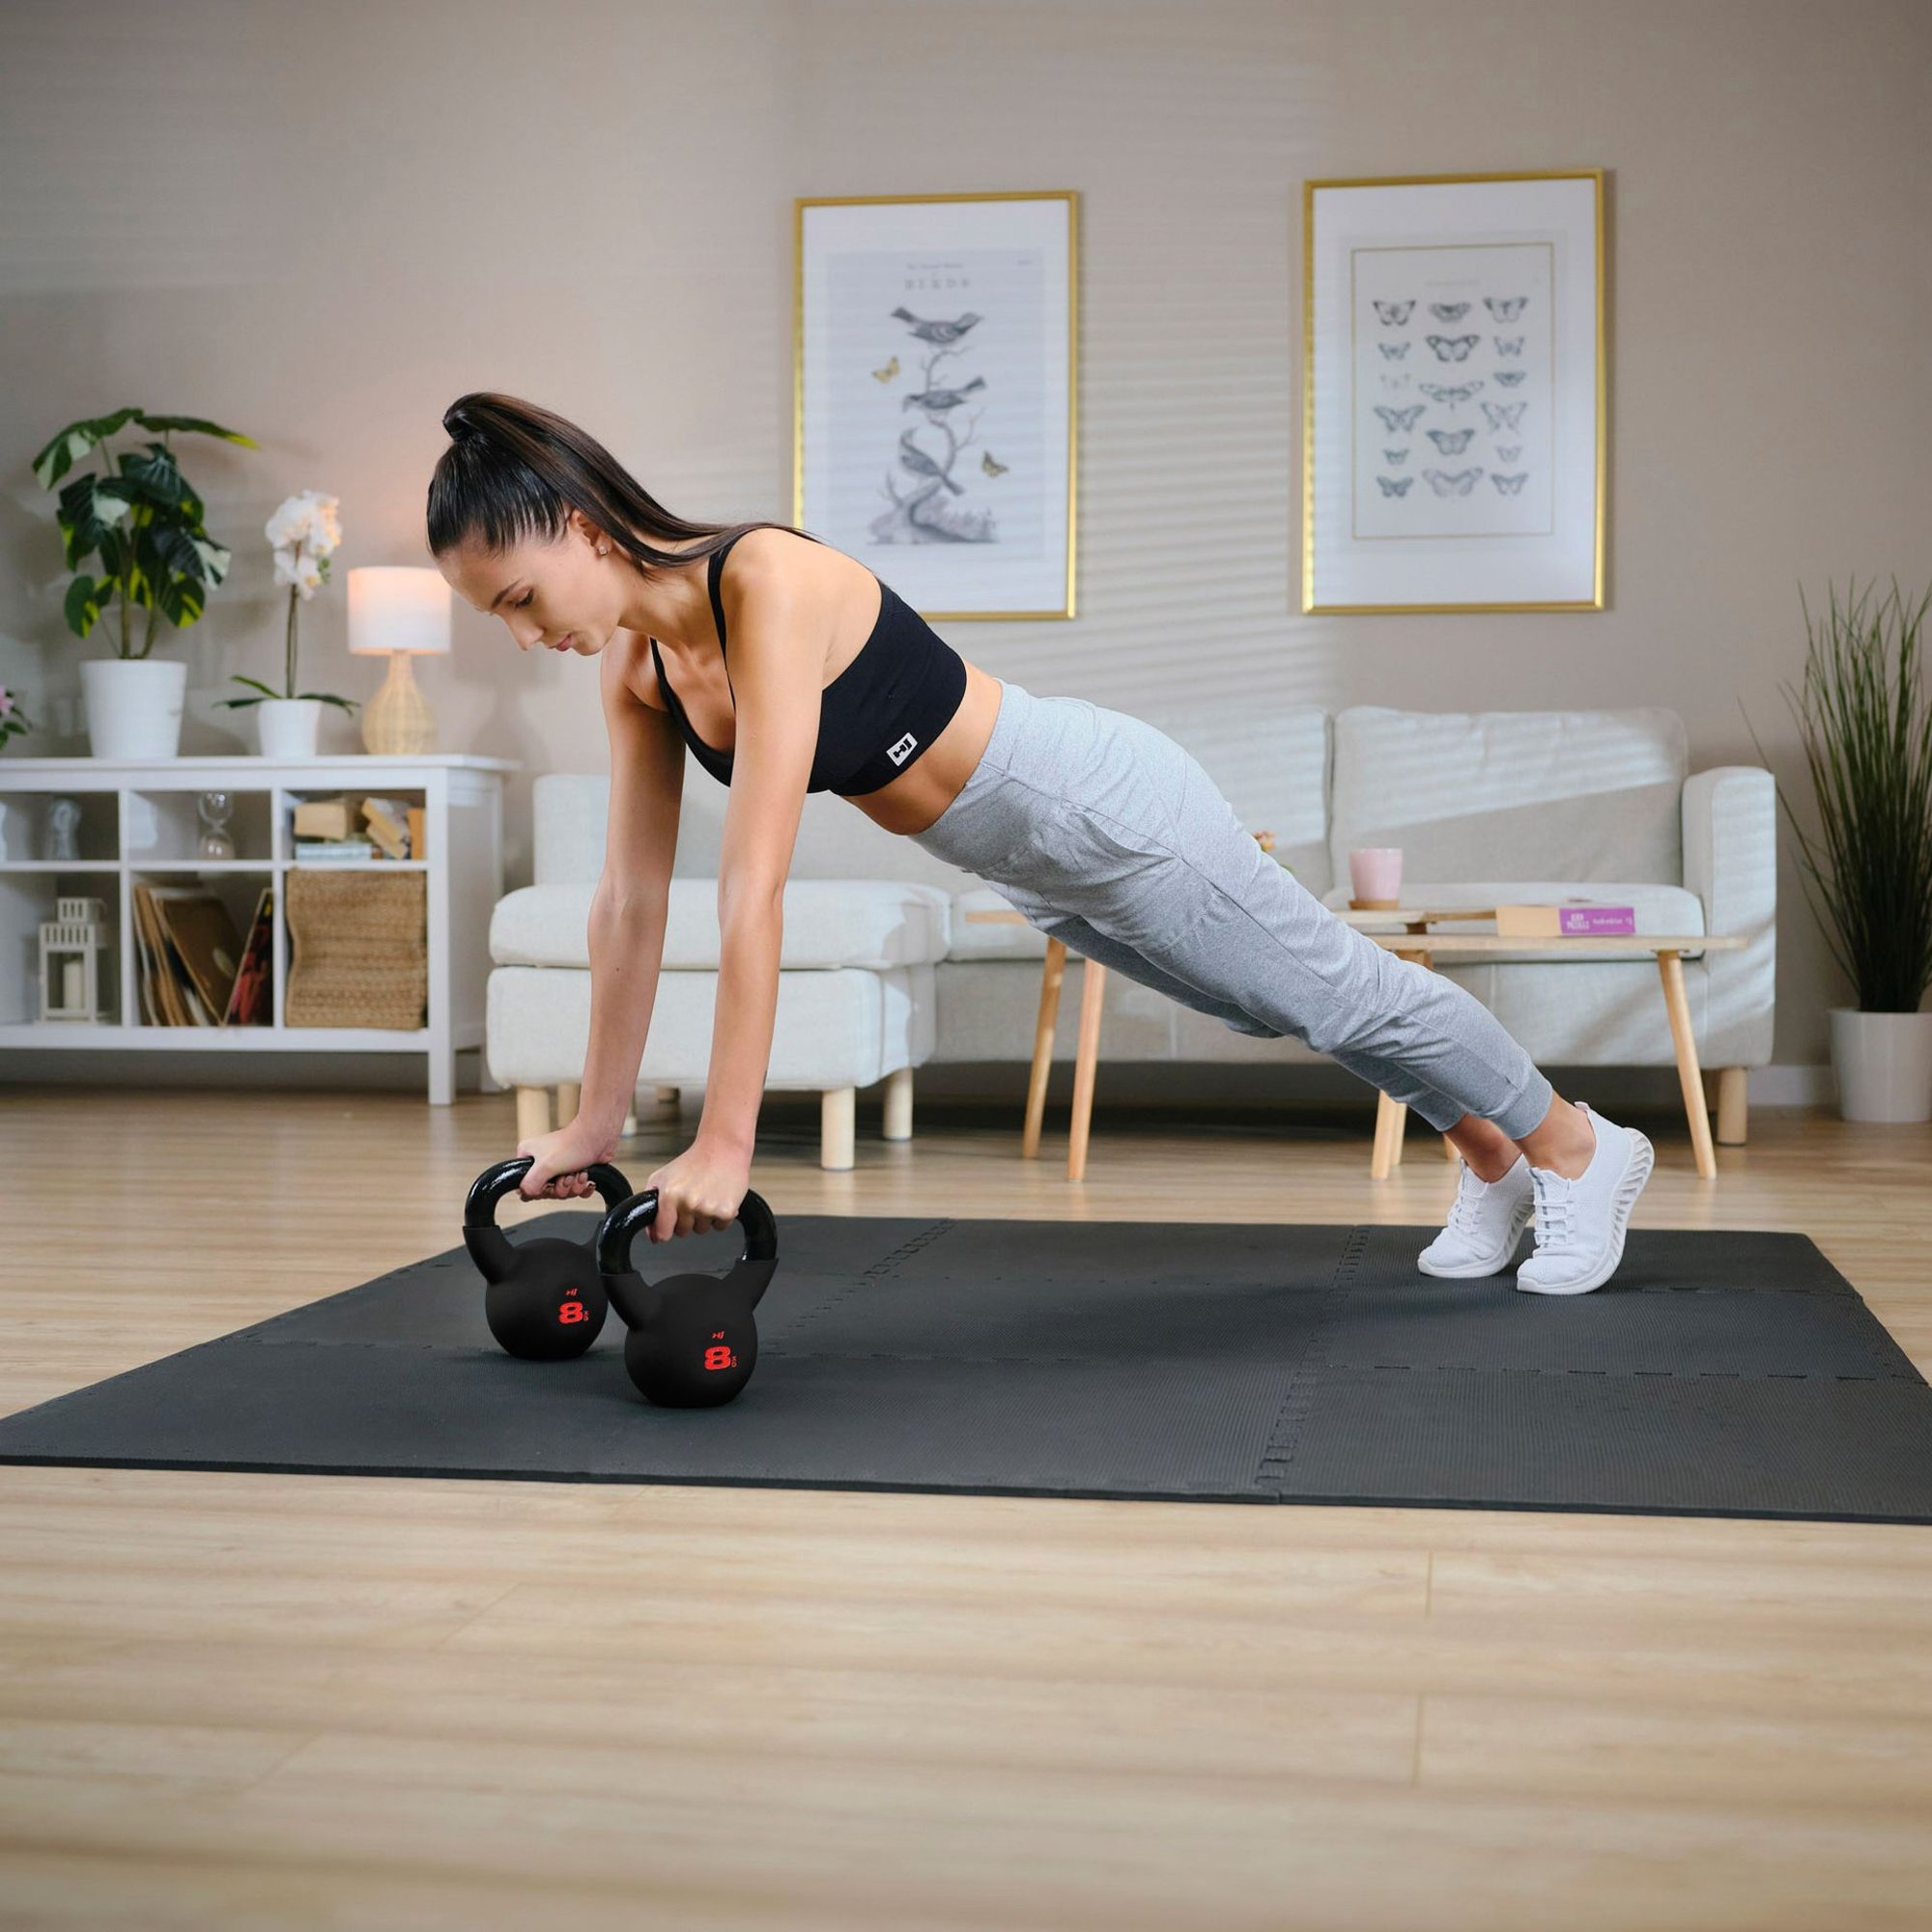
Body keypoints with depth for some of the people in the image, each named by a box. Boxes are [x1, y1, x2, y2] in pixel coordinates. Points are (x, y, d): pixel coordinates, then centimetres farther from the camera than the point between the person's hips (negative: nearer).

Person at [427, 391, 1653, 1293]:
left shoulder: (768, 587, -34)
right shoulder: (636, 659, -9)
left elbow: (755, 892, -39)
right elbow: (632, 899, -3)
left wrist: (725, 1144, -39)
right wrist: (597, 1120, -1)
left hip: (1102, 805, -8)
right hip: (1033, 867, 8)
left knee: (1343, 992, 12)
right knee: (1284, 1012, 25)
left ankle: (1580, 1150, 37)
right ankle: (1493, 1164, 48)